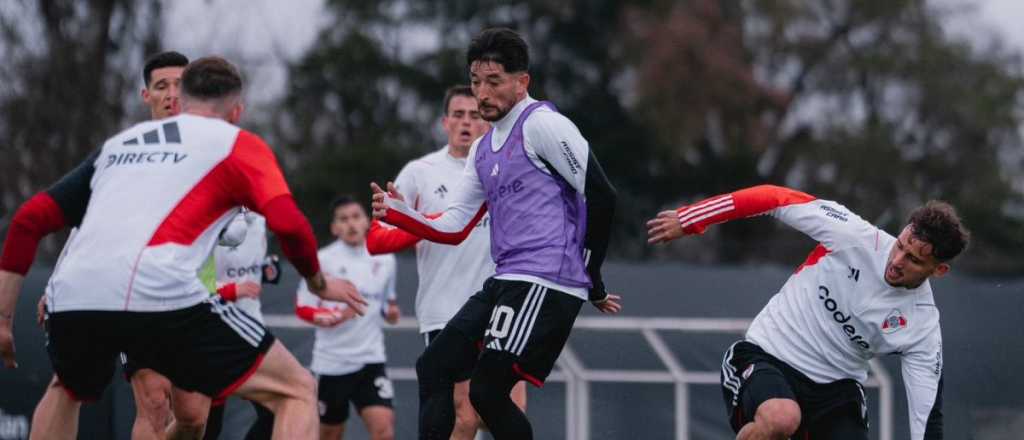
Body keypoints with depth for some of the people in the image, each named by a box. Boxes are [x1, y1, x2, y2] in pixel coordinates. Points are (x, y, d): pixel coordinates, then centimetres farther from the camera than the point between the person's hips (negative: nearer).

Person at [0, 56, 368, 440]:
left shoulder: (117, 144, 31)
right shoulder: (238, 144, 17)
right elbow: (289, 225, 1)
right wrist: (319, 284, 20)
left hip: (71, 297, 5)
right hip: (160, 296, -5)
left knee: (67, 391, 39)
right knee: (297, 391, 7)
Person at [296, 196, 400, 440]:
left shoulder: (385, 259, 5)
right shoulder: (324, 260, -6)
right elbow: (303, 307, -4)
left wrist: (391, 311, -1)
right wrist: (333, 317, -22)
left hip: (371, 358, 2)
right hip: (331, 362, -2)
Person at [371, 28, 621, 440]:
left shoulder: (542, 124, -8)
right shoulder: (483, 149, 19)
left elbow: (601, 196, -11)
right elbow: (452, 228, 19)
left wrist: (591, 281, -5)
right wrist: (399, 213, 0)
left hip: (545, 284, -10)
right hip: (505, 283, 10)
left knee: (487, 391, -14)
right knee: (433, 367, 8)